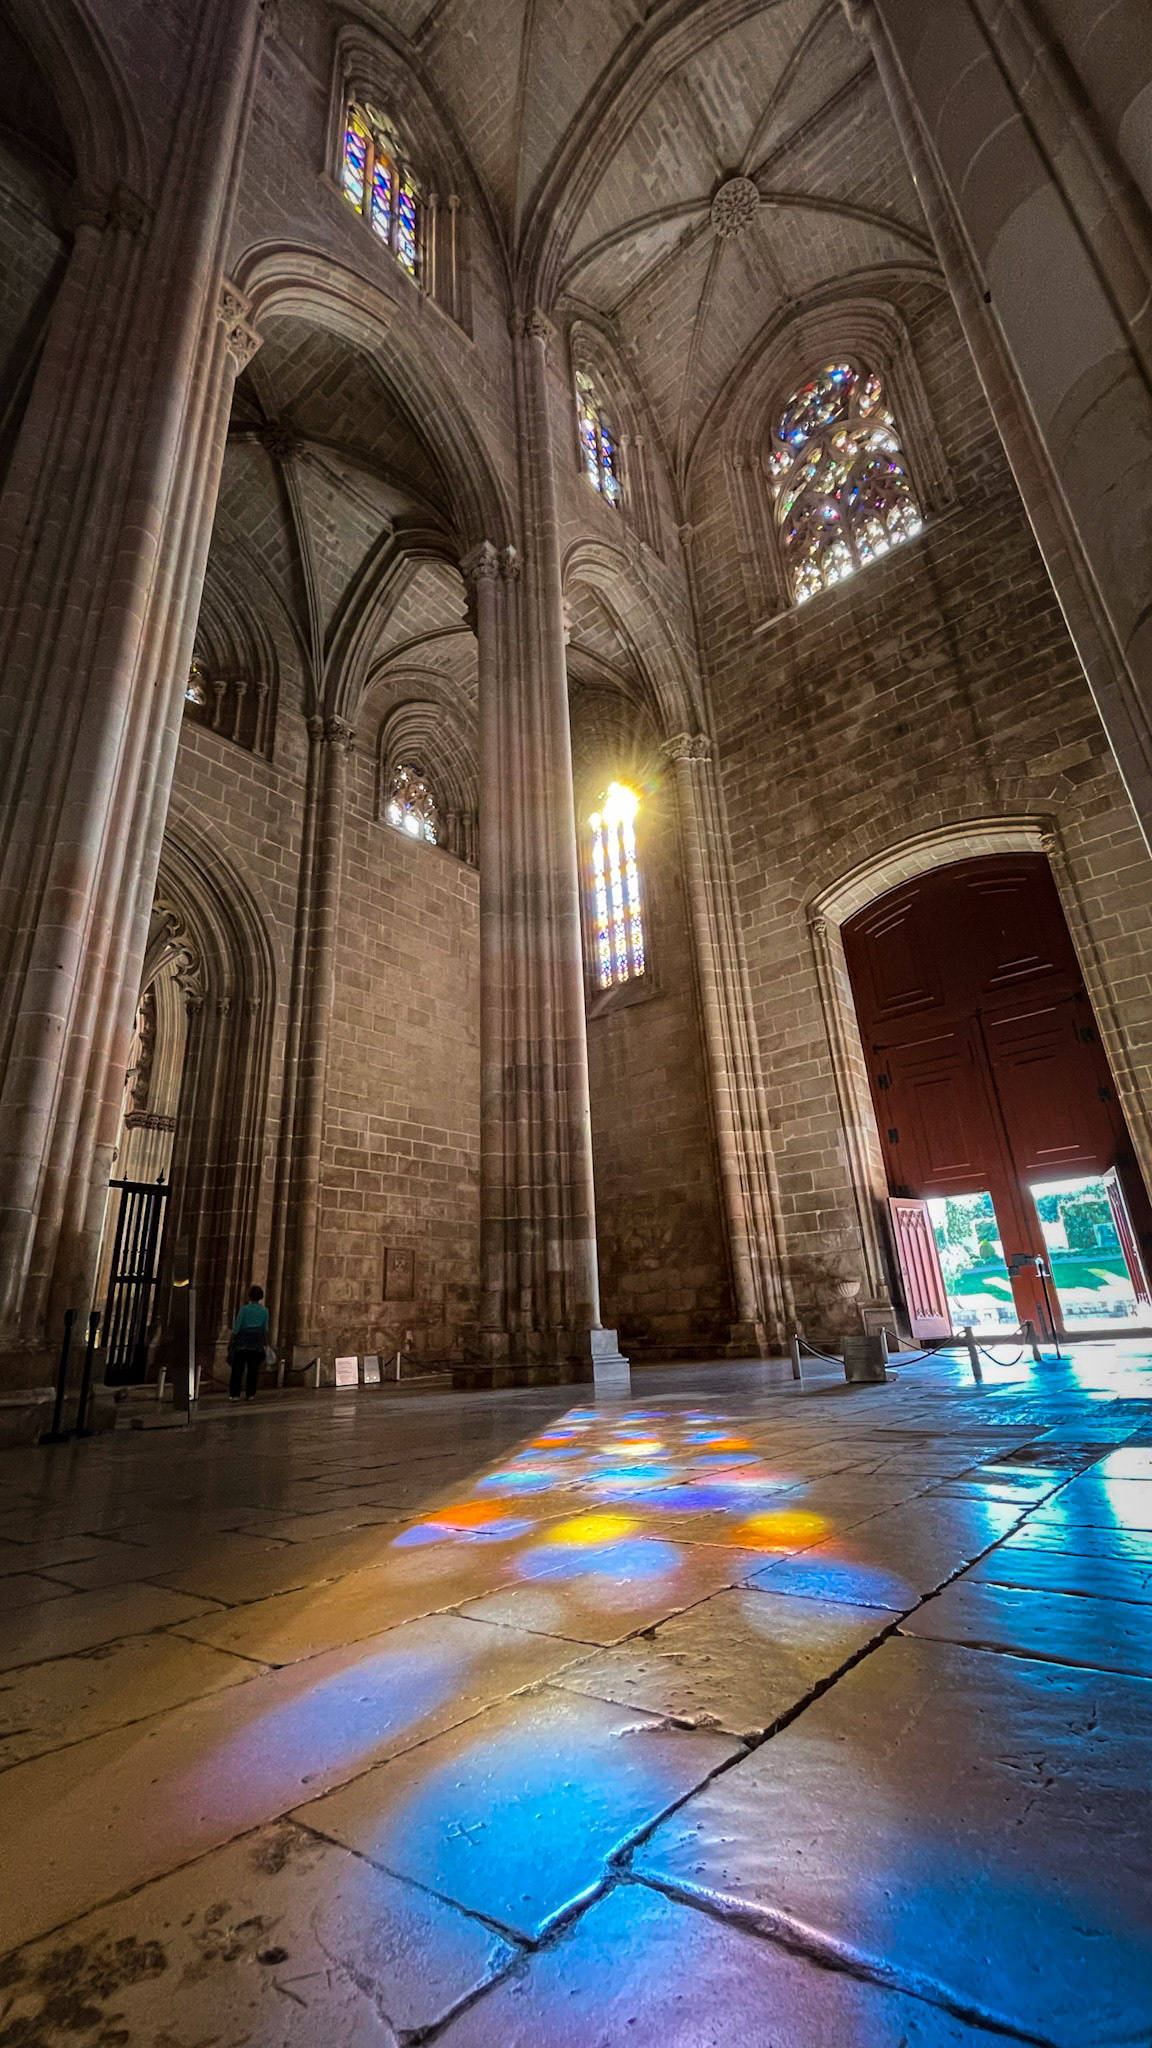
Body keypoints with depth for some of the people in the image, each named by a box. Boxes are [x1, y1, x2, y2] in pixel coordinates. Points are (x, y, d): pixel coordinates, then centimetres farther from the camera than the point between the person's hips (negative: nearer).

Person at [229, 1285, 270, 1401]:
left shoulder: (244, 1309, -5)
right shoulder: (264, 1310, 3)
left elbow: (237, 1327, -4)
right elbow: (265, 1329, 8)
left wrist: (232, 1340, 6)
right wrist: (266, 1344, 17)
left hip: (243, 1340, -2)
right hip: (257, 1342, 2)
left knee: (238, 1369, 4)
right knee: (253, 1369, 9)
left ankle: (234, 1394, 1)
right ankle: (250, 1394, 10)